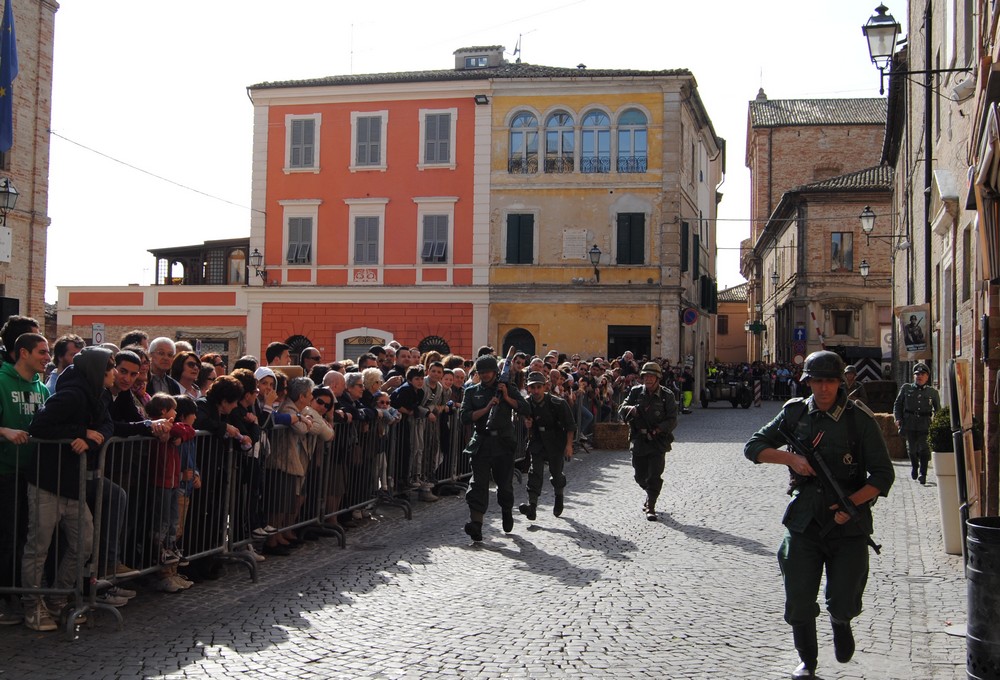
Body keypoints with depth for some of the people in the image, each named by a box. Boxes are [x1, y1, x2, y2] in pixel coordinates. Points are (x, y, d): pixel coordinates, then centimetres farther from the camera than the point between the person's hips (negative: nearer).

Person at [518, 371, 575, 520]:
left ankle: (559, 497, 38)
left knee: (556, 473, 6)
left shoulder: (558, 404, -17)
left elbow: (570, 426, -9)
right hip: (537, 443, 2)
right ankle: (532, 505, -20)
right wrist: (526, 424, -10)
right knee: (535, 471, -13)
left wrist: (569, 445, -12)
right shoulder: (526, 404, -6)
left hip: (556, 444, -2)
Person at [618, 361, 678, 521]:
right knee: (640, 476, 12)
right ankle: (650, 495, 41)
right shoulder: (636, 392, 4)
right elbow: (621, 411, 1)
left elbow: (672, 420, -7)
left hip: (658, 442, -3)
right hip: (638, 440, 3)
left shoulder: (667, 396, -4)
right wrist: (631, 410, -21)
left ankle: (650, 507, 1)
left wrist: (659, 429, -23)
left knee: (654, 476, -8)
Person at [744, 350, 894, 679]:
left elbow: (883, 475, -3)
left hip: (848, 525, -2)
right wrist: (791, 458, -10)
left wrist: (851, 503, -17)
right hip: (804, 522, 2)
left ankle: (839, 622, 37)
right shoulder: (795, 412, 4)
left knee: (843, 604, -2)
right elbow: (753, 447, 6)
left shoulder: (859, 418, -4)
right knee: (798, 604, 1)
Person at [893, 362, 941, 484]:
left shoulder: (932, 392, 11)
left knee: (924, 448, -11)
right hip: (909, 423, 1)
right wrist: (898, 419, 0)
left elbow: (938, 409, 17)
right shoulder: (906, 388, 10)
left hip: (925, 424, -1)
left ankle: (922, 474, -7)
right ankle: (914, 466, 35)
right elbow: (897, 404, 13)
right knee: (912, 447, 8)